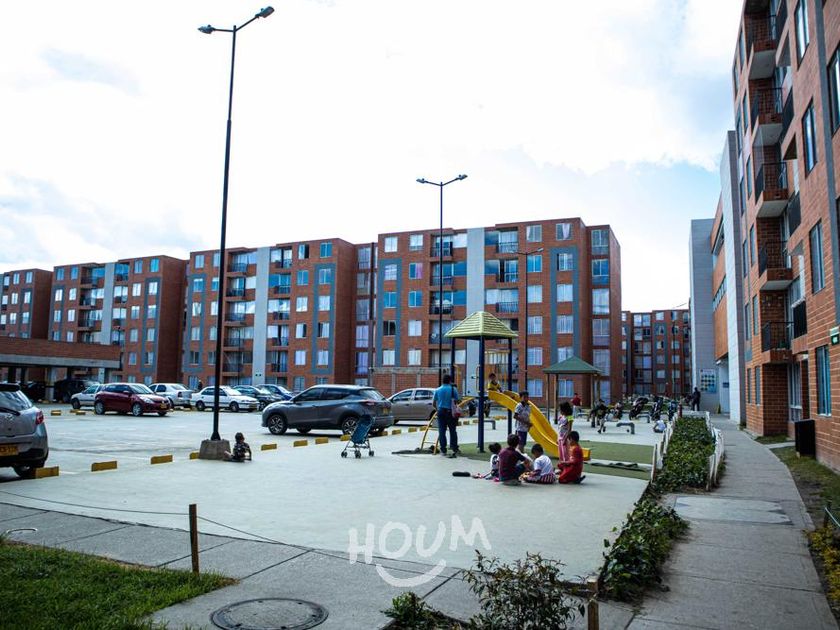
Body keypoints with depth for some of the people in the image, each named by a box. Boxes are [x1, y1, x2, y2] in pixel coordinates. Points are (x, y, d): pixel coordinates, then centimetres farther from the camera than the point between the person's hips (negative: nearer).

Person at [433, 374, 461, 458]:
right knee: (453, 431, 8)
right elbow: (458, 401, -1)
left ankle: (443, 451, 5)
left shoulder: (438, 390, 3)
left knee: (442, 431, 4)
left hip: (441, 411, 1)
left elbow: (433, 402, 9)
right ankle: (454, 449, 9)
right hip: (450, 412, -1)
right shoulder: (453, 389, -3)